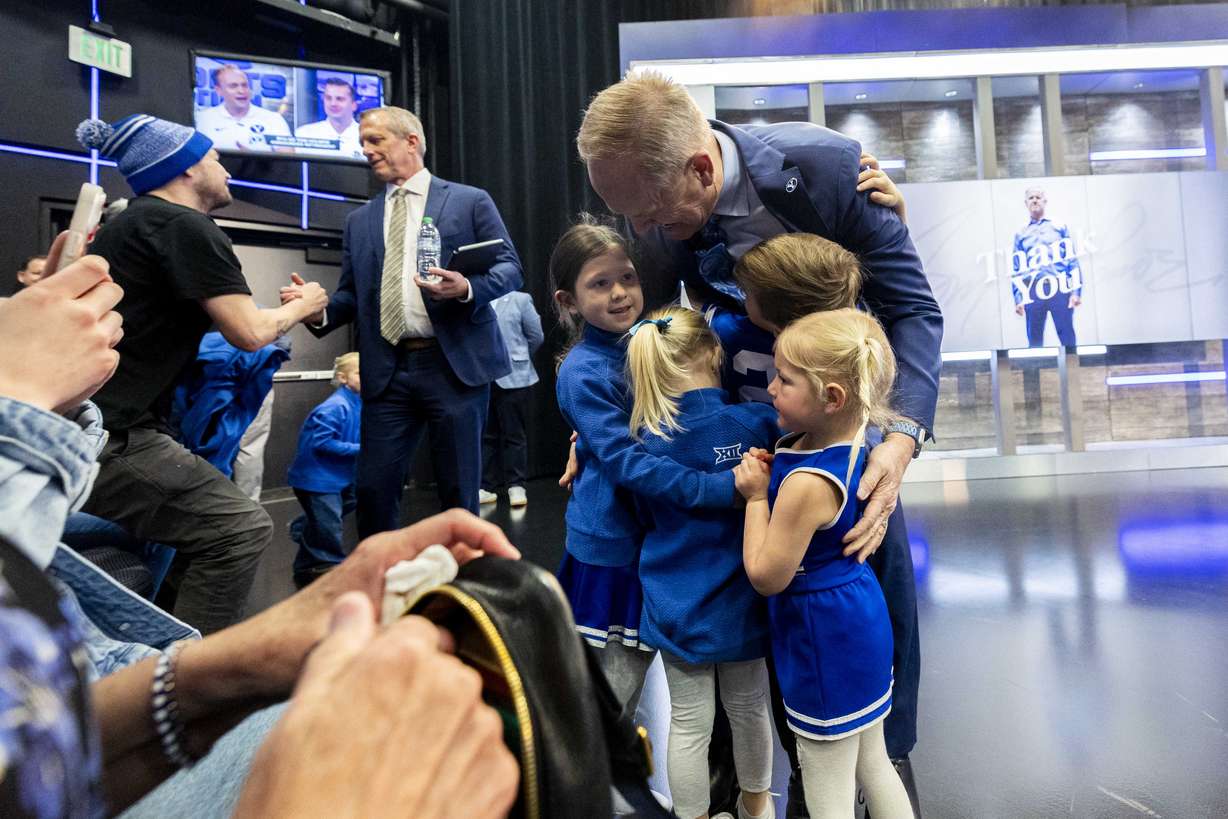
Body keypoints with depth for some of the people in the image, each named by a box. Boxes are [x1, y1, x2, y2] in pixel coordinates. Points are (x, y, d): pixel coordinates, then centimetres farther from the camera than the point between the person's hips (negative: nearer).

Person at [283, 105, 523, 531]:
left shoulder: (470, 201, 6)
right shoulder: (359, 220, 18)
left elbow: (510, 267, 0)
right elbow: (351, 294, 16)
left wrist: (467, 288, -19)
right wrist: (320, 311, -5)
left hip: (454, 364, -3)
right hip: (387, 371, 4)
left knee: (459, 492, 4)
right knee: (373, 489, 3)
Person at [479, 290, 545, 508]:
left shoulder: (520, 299, 0)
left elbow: (536, 336, 3)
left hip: (512, 377, -3)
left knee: (513, 433, 2)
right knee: (485, 434, 9)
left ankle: (516, 486, 10)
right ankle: (487, 486, 16)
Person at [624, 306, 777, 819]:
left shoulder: (644, 436, -11)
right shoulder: (758, 422, -16)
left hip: (676, 609, 0)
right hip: (738, 604, 0)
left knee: (689, 724, 15)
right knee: (749, 708, 24)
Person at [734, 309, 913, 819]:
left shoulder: (807, 484, -32)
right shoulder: (848, 442, -5)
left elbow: (766, 576, -23)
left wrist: (756, 497, -18)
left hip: (825, 642, -9)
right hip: (860, 626, 9)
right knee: (872, 765, 27)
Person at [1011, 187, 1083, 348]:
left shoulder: (1060, 227, 14)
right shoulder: (1020, 235, 16)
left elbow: (1073, 259, 7)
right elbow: (1016, 270, 12)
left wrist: (1076, 291, -4)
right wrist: (1018, 299, 1)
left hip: (1059, 288, -1)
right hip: (1032, 291, 1)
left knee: (1067, 338, -5)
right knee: (1034, 340, 1)